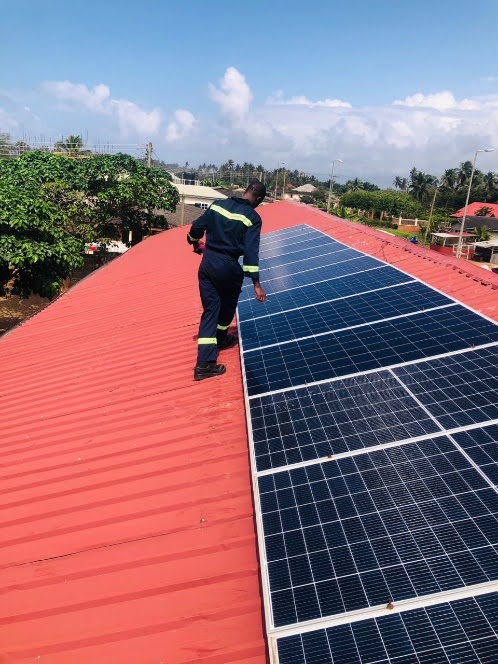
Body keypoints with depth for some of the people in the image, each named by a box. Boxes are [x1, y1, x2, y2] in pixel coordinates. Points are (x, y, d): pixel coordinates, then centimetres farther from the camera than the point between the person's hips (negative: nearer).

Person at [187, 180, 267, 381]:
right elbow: (251, 251, -18)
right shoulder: (253, 217, -8)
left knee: (210, 309, 6)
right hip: (229, 267, -4)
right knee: (227, 306, 23)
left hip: (207, 264, 4)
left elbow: (196, 228, 8)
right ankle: (220, 339, 46)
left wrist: (195, 243, 30)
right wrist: (256, 282, -18)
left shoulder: (219, 204, 5)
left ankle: (204, 363, -1)